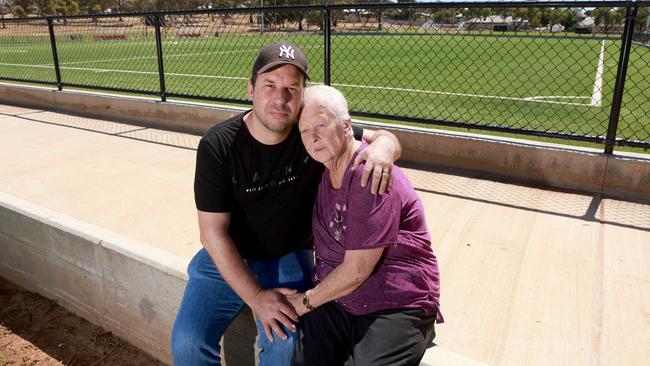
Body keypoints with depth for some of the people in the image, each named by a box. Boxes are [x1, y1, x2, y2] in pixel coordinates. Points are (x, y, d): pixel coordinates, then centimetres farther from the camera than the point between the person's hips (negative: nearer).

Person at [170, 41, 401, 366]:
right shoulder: (217, 146, -17)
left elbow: (385, 138, -2)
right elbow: (213, 232, -16)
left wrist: (382, 146, -29)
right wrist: (255, 296, -21)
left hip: (288, 258, 0)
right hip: (227, 258, 1)